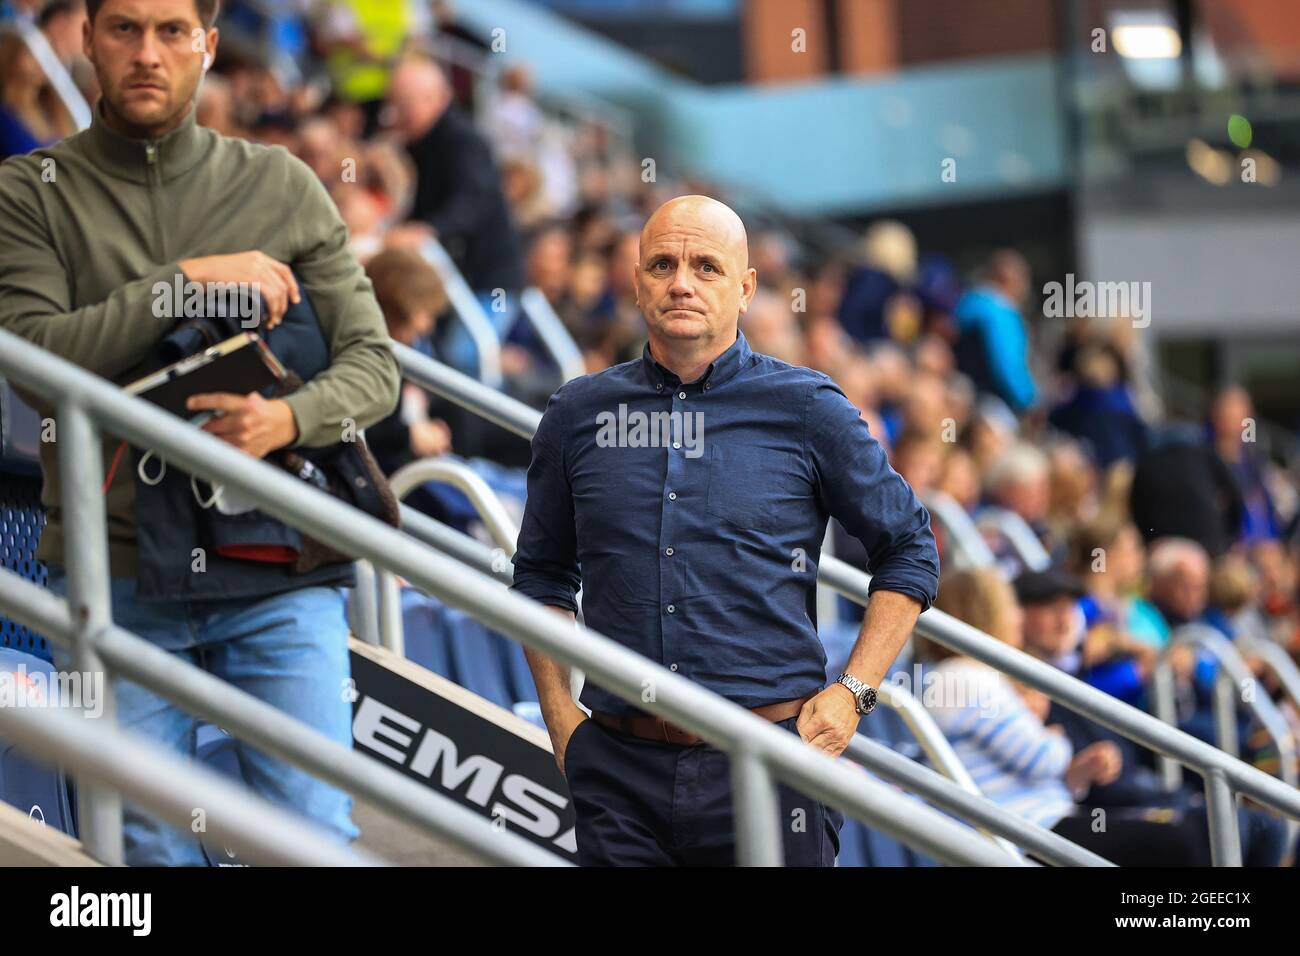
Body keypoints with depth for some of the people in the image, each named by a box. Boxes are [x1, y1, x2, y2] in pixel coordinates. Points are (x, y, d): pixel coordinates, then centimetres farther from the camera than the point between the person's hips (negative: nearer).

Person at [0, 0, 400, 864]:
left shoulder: (284, 188, 10)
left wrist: (290, 418, -13)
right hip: (115, 574, -1)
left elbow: (373, 365, 8)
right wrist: (185, 281, -14)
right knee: (147, 848, 2)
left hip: (279, 575, 1)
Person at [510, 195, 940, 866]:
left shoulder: (805, 409, 2)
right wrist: (560, 718, 10)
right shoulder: (579, 415, 8)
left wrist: (851, 694, 0)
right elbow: (542, 575, 21)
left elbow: (909, 551, 10)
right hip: (621, 772, 2)